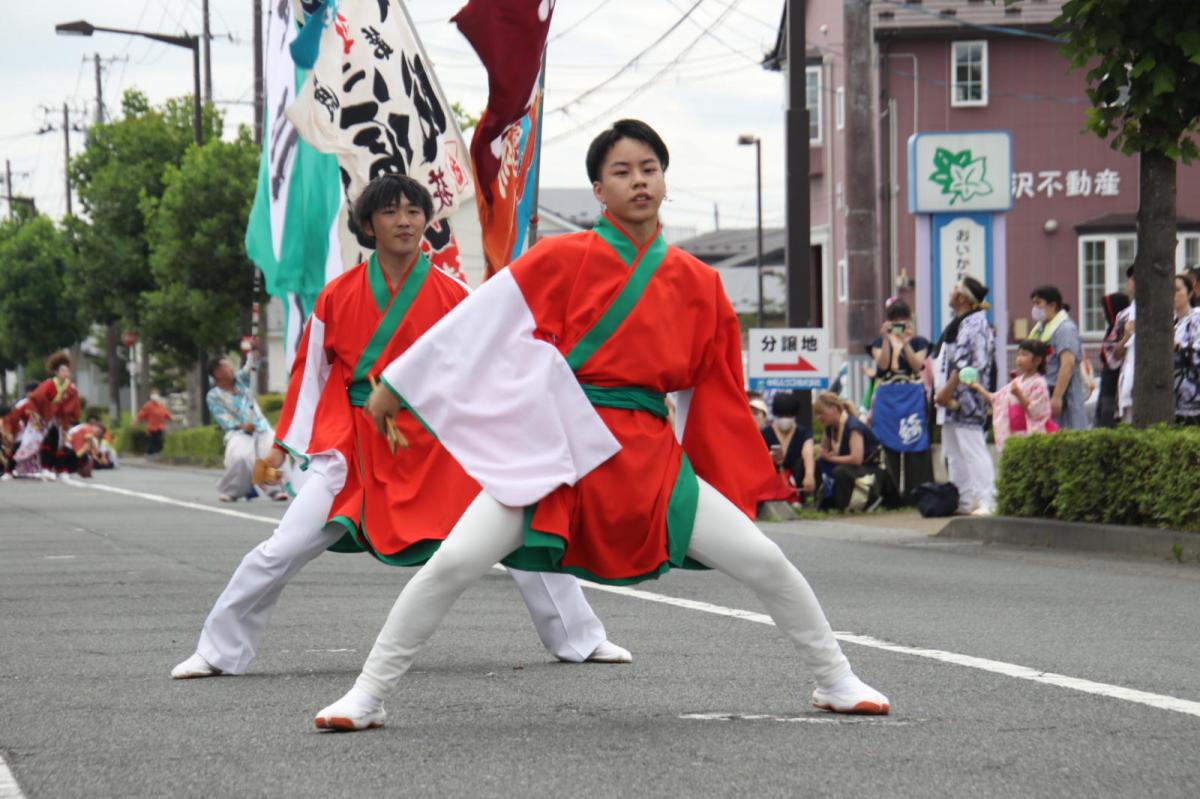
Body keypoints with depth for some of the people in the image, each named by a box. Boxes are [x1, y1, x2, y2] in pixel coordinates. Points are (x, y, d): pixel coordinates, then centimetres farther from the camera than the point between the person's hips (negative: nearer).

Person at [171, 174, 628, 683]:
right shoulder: (338, 296, 0)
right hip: (355, 448, 0)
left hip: (438, 449, 0)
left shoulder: (451, 296, -2)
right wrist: (283, 443, 9)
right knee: (281, 554, -8)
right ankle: (219, 652, 7)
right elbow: (310, 372, 10)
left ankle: (582, 640, 17)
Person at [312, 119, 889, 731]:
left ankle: (836, 681, 17)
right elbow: (477, 324, 0)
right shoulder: (562, 260, -2)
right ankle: (366, 696, -3)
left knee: (764, 562, -2)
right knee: (452, 564, -15)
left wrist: (731, 486, 20)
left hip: (651, 461, 3)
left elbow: (713, 397, 17)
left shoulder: (697, 285, 8)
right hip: (555, 450, -3)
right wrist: (396, 383, 0)